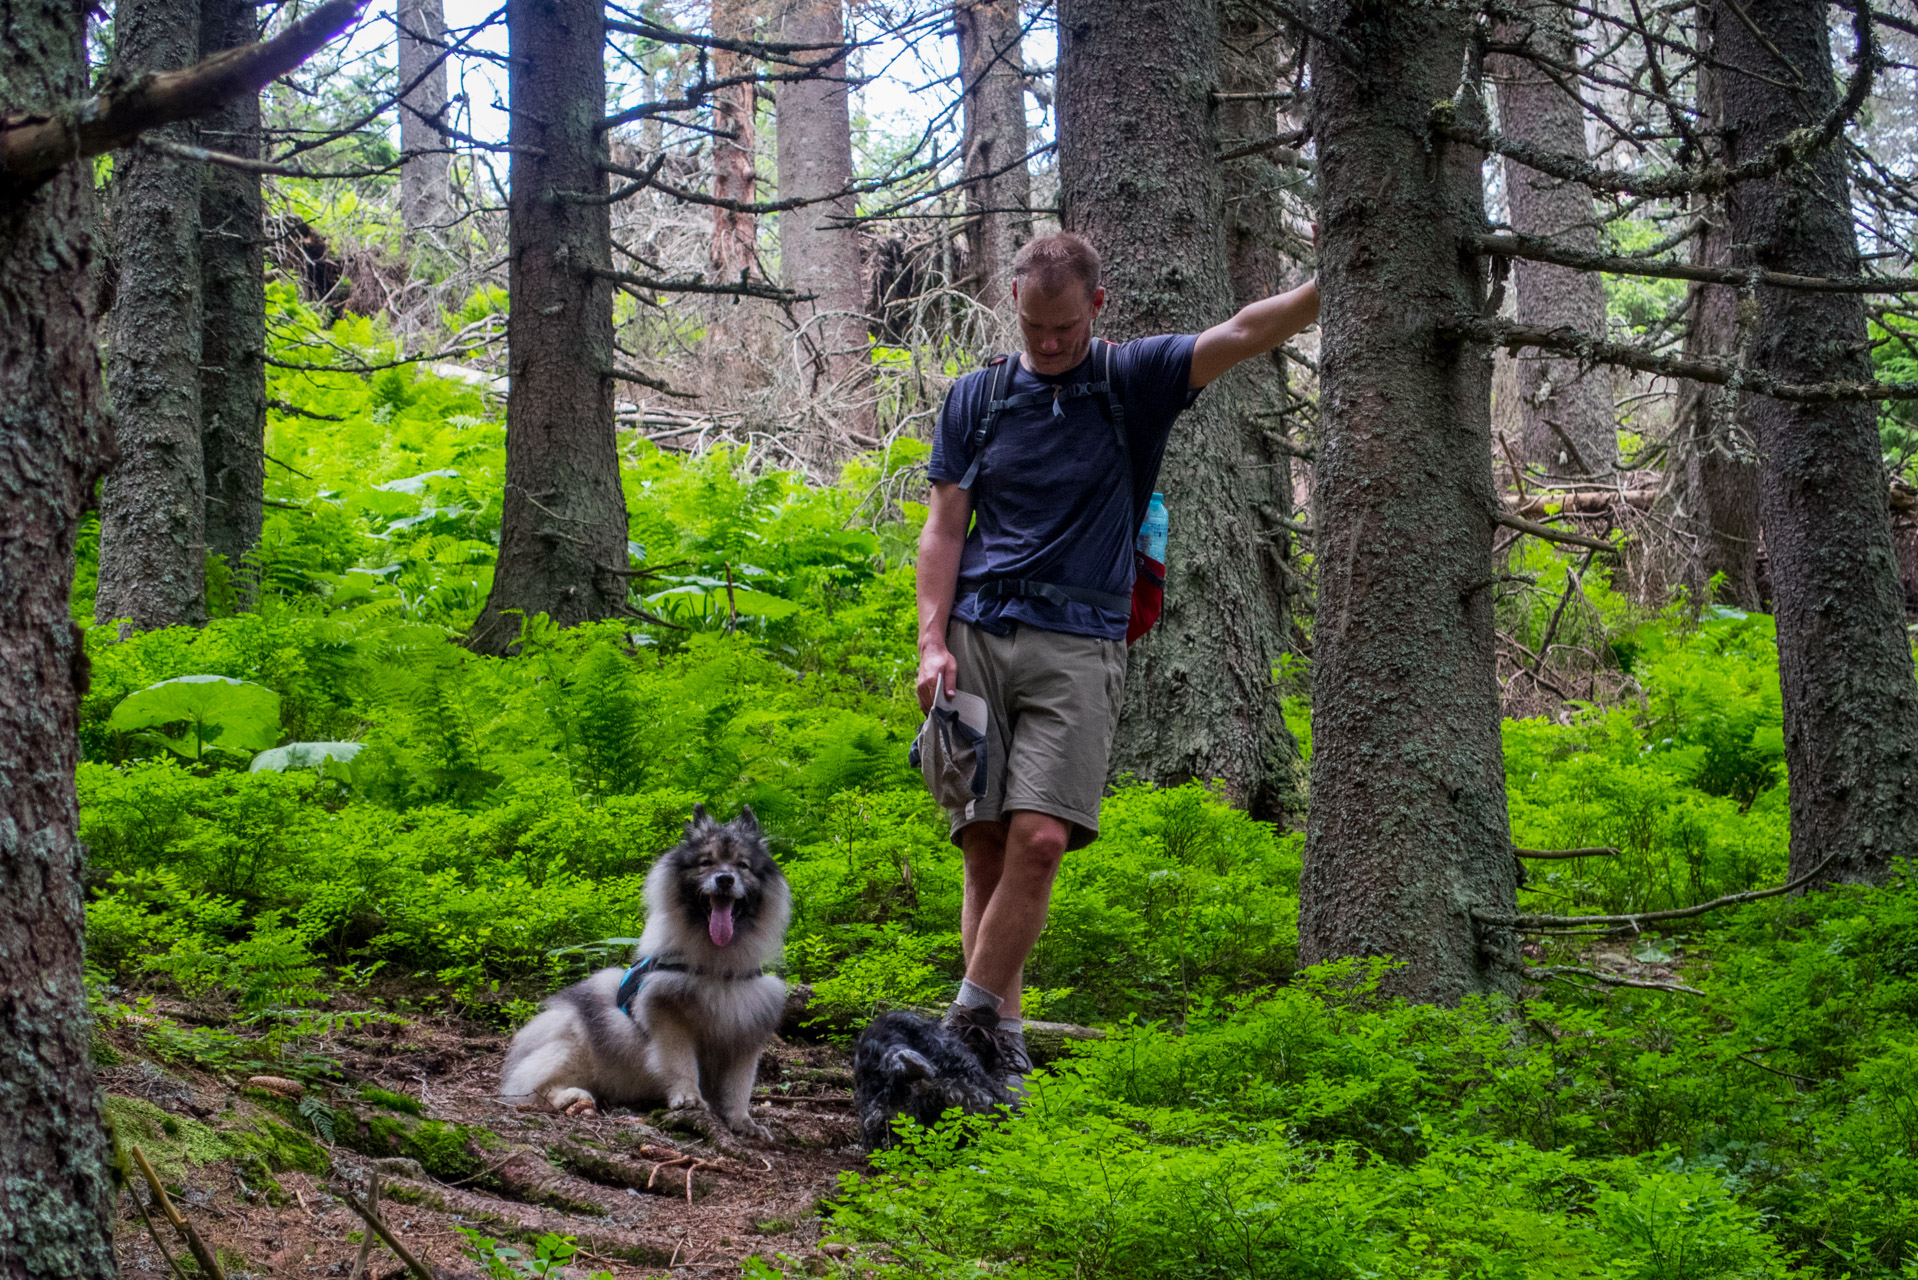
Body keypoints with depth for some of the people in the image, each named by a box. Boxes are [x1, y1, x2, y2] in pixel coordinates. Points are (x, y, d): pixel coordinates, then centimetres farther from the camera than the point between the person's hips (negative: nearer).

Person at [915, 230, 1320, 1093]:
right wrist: (931, 645, 0)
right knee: (986, 846, -1)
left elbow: (1244, 334, -6)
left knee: (1040, 839, -16)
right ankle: (1002, 1042, 4)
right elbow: (944, 529, 11)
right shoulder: (977, 396, 13)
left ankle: (973, 1019, -7)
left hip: (1077, 645, -2)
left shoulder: (1135, 382, 7)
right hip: (977, 635, 2)